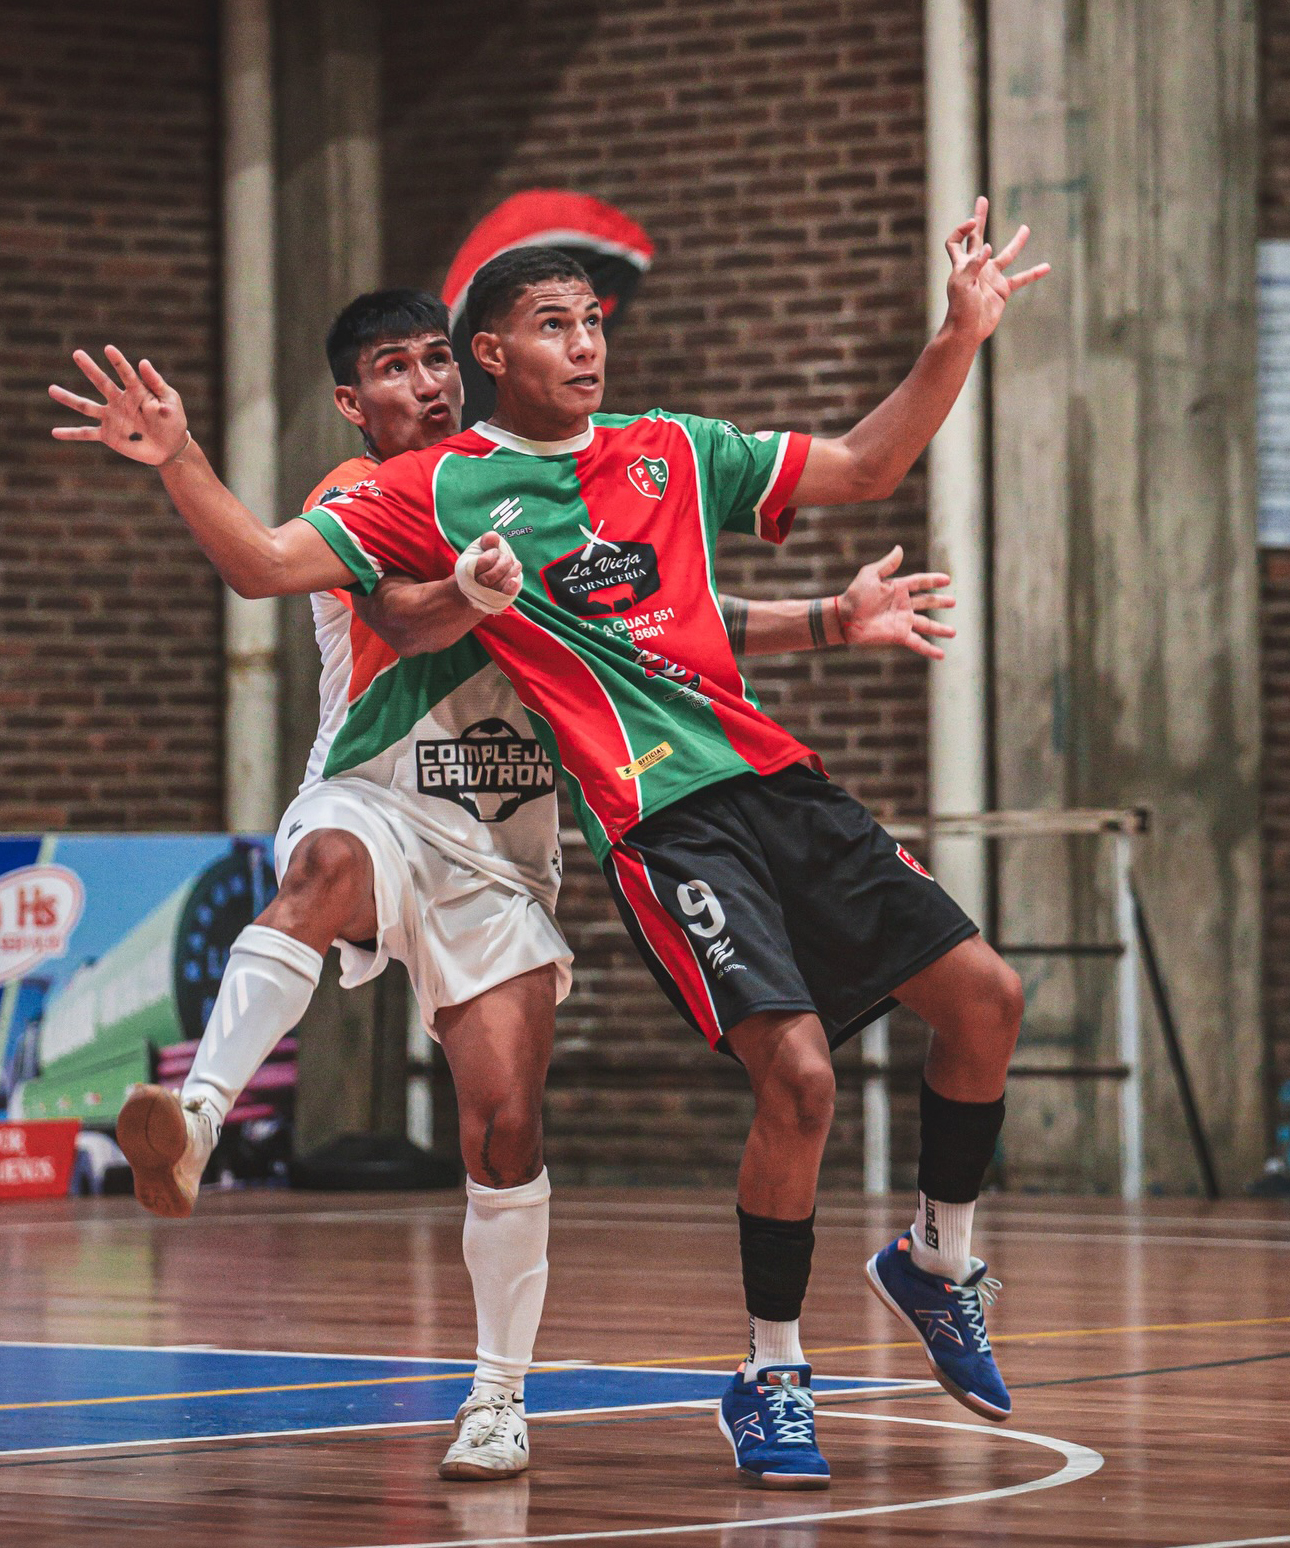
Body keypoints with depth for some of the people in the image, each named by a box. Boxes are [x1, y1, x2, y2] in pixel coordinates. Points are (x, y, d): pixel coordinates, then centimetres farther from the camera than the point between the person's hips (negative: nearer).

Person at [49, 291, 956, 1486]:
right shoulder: (356, 501, 2)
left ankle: (499, 1398, 9)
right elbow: (401, 617, -19)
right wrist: (474, 591, -41)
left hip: (502, 848, 4)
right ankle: (194, 1119, -56)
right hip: (374, 806, -4)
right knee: (325, 869, -40)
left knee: (505, 1124, -4)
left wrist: (834, 623, 14)